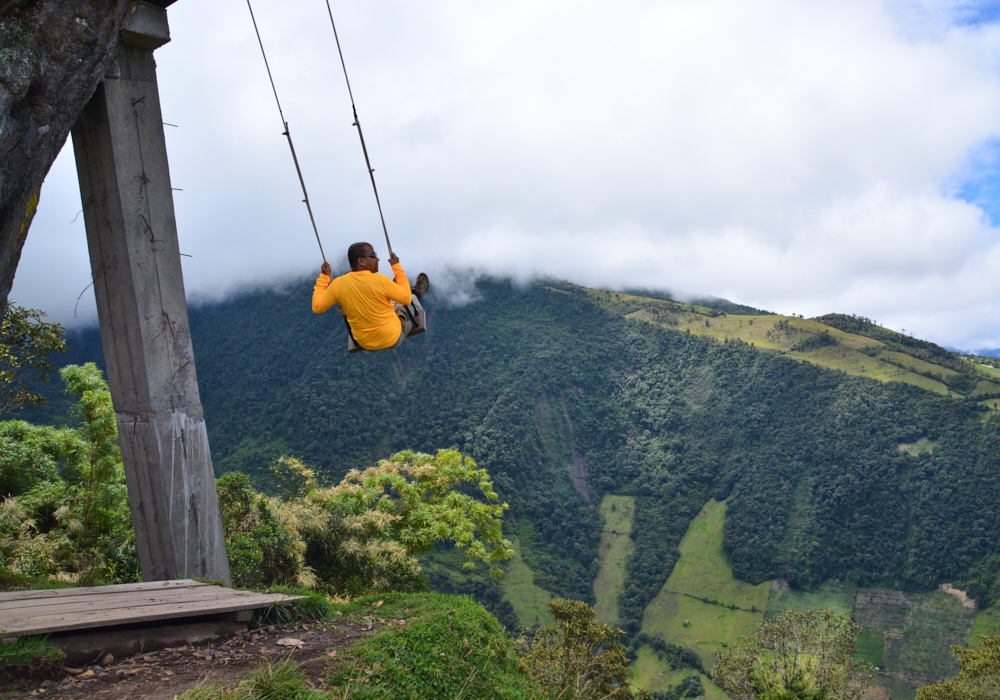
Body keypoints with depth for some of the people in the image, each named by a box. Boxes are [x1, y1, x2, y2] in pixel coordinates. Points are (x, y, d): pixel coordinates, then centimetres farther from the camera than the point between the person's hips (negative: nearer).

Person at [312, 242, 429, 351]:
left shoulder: (338, 284, -17)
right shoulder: (380, 280, -29)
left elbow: (317, 307, -7)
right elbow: (406, 298, -16)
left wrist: (323, 277, 1)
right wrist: (397, 266, -9)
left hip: (364, 342, 4)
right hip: (392, 338, -4)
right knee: (413, 299, 21)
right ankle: (418, 292, 55)